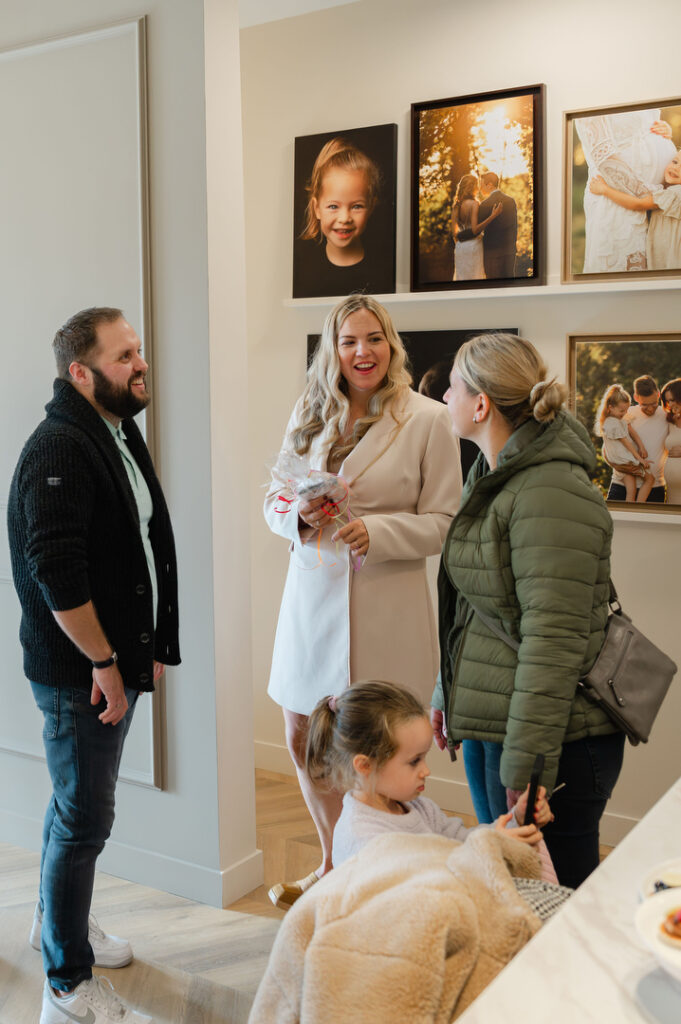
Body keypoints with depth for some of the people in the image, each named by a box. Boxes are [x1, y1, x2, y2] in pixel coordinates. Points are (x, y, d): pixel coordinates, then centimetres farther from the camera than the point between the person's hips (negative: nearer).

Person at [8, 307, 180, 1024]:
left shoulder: (122, 435, 11)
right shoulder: (58, 449, -20)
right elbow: (56, 574, -26)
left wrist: (150, 645, 17)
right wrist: (102, 662, -19)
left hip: (117, 660, 9)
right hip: (79, 671, -9)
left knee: (78, 798, 23)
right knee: (84, 816, 0)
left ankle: (57, 920, 43)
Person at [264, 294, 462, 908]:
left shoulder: (427, 420, -5)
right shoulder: (308, 416, 9)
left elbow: (442, 522, -6)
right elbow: (274, 500, 13)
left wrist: (375, 530, -21)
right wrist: (301, 514, -9)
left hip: (384, 604, -5)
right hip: (312, 594, 5)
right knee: (303, 741, 15)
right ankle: (334, 866, 38)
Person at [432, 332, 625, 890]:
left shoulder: (551, 495, -21)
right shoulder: (490, 475, 10)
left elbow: (554, 641, -24)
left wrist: (527, 767, -23)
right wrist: (447, 693, 21)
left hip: (556, 738, -9)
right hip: (490, 726, 10)